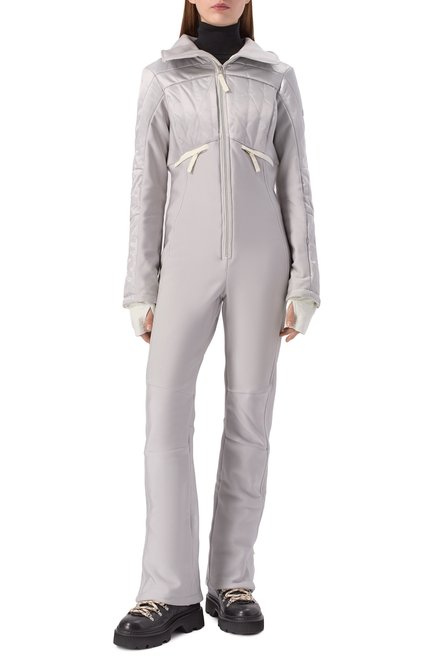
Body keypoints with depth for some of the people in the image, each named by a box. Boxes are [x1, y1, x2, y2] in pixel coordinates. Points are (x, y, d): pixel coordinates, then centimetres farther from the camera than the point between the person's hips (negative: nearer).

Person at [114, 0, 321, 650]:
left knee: (250, 415, 0)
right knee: (166, 411, -11)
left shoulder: (276, 76, 9)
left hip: (260, 258, 1)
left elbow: (296, 183, 7)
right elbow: (147, 184, 6)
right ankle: (170, 593, -3)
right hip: (187, 259, 0)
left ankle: (232, 582, 11)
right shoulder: (161, 76, 9)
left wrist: (303, 284, -1)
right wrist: (142, 289, 0)